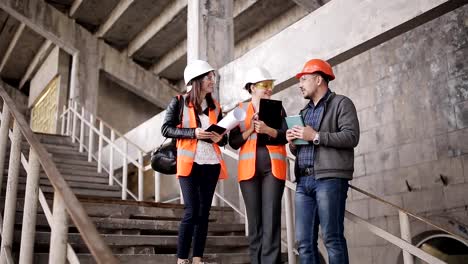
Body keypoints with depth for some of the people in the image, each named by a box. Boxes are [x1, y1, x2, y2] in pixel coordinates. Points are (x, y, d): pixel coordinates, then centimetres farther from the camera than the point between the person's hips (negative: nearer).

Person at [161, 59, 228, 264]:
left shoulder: (215, 106, 13)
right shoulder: (179, 102, 1)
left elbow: (224, 139, 16)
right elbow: (166, 129, -6)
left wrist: (219, 138, -8)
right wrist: (193, 133, -16)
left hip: (211, 163, 5)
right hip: (189, 162, -5)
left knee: (204, 211, 5)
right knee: (191, 211, -9)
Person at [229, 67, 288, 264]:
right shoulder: (240, 110, 11)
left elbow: (285, 136, -1)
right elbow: (234, 142, 6)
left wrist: (267, 130, -18)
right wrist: (250, 130, -9)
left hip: (273, 167, 0)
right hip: (249, 169, 1)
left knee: (271, 218, -8)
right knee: (254, 219, 3)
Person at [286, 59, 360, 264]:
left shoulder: (341, 103, 6)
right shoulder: (304, 112, 26)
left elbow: (351, 137, -9)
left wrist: (316, 136, -12)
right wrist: (292, 142, 5)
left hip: (329, 179, -6)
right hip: (303, 181, 7)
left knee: (332, 238, -7)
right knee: (304, 241, 3)